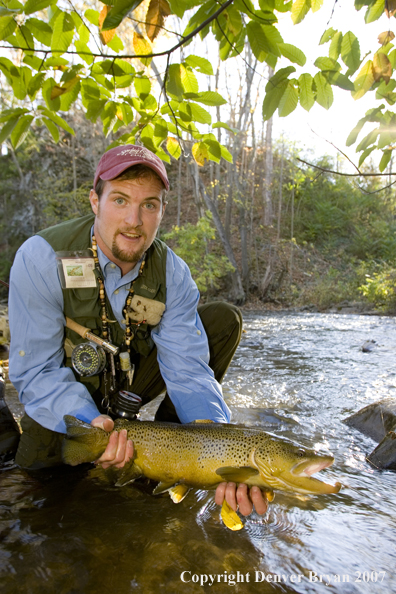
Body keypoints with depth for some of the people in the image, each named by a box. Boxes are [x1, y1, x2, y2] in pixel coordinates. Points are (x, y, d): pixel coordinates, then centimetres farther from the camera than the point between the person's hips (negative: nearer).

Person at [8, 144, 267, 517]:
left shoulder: (172, 273, -18)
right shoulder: (40, 258, -26)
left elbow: (188, 370, -24)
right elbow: (36, 372, -24)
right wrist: (89, 422, -43)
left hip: (133, 377, 2)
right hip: (69, 388, -1)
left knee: (225, 320, -14)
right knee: (40, 459, -28)